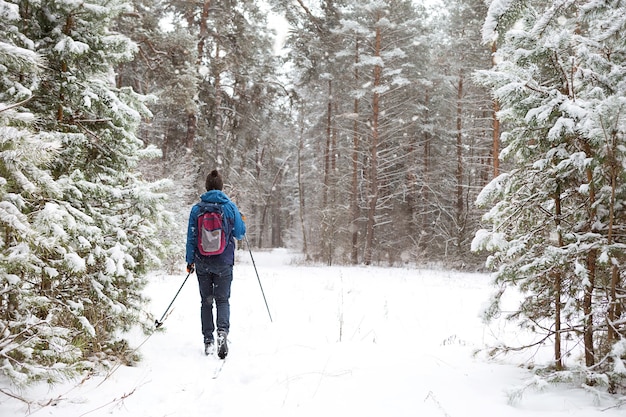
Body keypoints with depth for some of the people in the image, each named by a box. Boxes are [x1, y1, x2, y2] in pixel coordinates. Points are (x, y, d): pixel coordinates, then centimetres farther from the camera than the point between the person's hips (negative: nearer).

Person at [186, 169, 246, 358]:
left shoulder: (197, 208, -2)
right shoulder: (230, 207, -4)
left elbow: (191, 237, -1)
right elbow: (239, 234, 2)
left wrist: (189, 260, 7)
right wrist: (241, 221, 23)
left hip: (202, 263, 1)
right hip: (224, 263, -1)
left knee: (206, 301, 12)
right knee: (223, 299, 7)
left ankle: (208, 341, 12)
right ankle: (223, 330, -20)